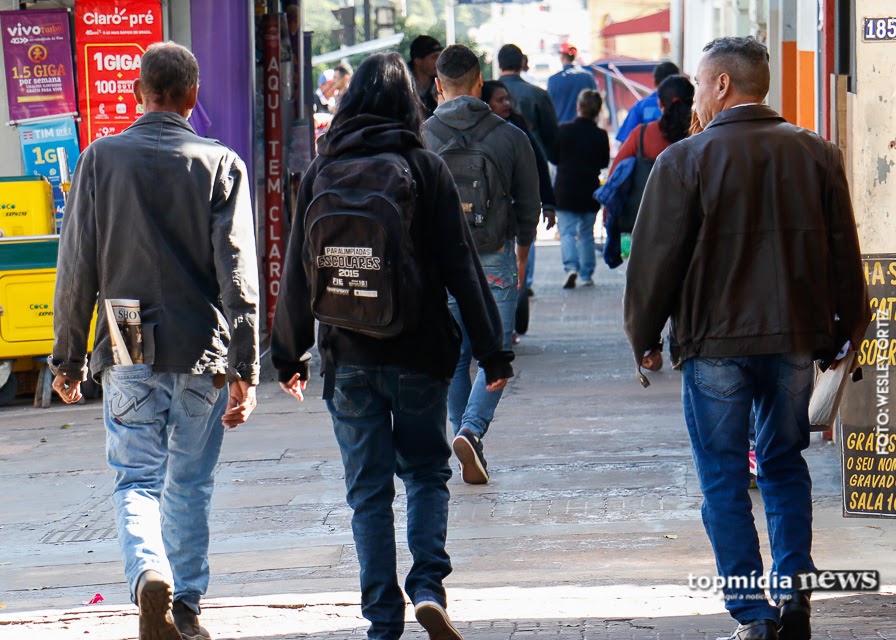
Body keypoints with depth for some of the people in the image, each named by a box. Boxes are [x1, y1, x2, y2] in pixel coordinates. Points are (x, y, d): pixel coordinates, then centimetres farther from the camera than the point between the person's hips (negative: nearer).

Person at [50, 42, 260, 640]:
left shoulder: (102, 159, 0)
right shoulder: (221, 165, -2)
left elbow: (76, 270, 1)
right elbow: (238, 277, -7)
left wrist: (69, 357, 9)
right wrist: (245, 370, -5)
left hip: (128, 354, 0)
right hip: (202, 353, 0)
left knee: (136, 479, 6)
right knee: (189, 484, 13)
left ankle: (150, 574, -19)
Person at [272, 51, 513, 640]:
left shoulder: (321, 172, 2)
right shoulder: (424, 167, -4)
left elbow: (298, 268, 6)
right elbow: (460, 264, -4)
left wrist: (289, 354, 15)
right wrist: (491, 349, 0)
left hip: (347, 355, 1)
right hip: (418, 351, -1)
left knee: (368, 490, 8)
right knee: (427, 474, 14)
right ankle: (428, 585, -7)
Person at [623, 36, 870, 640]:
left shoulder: (685, 160, -9)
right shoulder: (817, 154, 3)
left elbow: (655, 261, -7)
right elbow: (844, 256, 7)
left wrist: (644, 338, 6)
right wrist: (843, 333, 18)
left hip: (714, 343, -4)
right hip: (795, 340, 4)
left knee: (725, 481, 4)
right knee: (784, 464, 19)